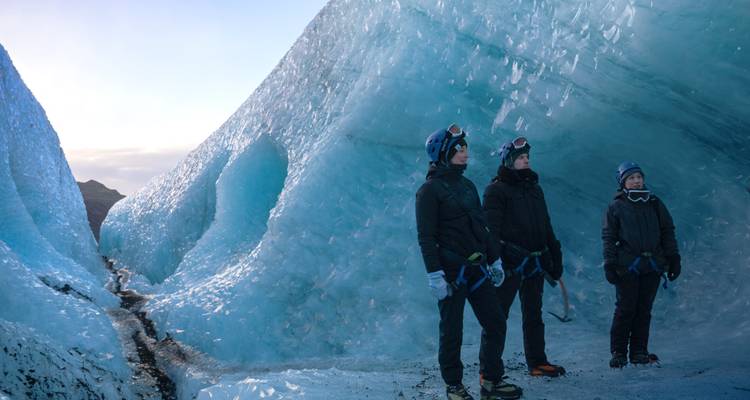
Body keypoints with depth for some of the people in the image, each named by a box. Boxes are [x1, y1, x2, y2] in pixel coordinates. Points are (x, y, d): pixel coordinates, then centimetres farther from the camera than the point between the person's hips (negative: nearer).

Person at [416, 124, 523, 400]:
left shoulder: (468, 186, 14)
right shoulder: (430, 190, -9)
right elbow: (426, 237, -14)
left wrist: (493, 261, 19)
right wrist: (434, 274, -19)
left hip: (476, 269, 7)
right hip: (451, 272, -7)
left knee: (496, 324, 7)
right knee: (452, 333, 2)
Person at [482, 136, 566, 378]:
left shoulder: (534, 188, 18)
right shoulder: (496, 190, -5)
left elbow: (546, 228, 21)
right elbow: (491, 229, -13)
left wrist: (555, 258, 17)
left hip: (535, 263, 7)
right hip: (510, 263, -7)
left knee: (534, 315, 15)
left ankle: (537, 362, 25)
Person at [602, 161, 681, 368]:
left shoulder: (654, 204, 13)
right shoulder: (616, 207, 3)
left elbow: (667, 232, 16)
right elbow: (608, 238, 1)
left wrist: (673, 258, 9)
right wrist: (610, 265, -7)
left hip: (652, 265, 3)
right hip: (627, 266, -3)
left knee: (644, 310, 6)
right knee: (625, 309, -4)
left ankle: (639, 351, 14)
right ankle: (618, 352, 4)